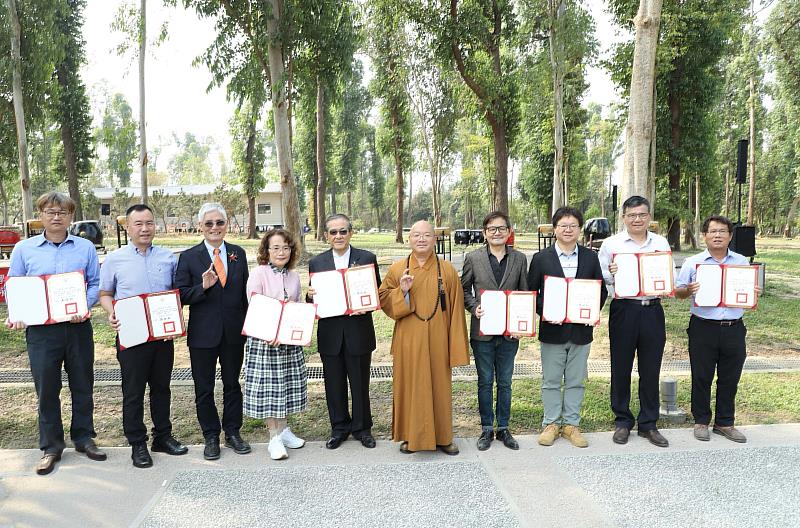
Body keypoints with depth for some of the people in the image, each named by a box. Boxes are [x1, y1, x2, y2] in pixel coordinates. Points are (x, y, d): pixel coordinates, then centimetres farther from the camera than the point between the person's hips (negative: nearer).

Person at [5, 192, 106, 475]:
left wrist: (84, 306, -14)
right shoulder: (23, 249, 4)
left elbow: (95, 283, 4)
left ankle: (84, 437, 26)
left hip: (78, 327, 1)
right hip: (40, 329, 0)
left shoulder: (85, 248, 4)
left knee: (82, 385, 10)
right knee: (46, 388, 6)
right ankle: (50, 447, 19)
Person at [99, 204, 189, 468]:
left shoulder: (168, 257, 5)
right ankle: (137, 444, 17)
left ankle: (163, 436, 28)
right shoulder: (114, 259, -1)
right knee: (133, 391, 5)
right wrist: (111, 314, -13)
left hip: (163, 334, 3)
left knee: (161, 387, 14)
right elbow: (105, 294, 6)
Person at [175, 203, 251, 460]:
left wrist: (248, 324, 6)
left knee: (233, 384, 14)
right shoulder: (189, 257, -4)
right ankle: (211, 437, 25)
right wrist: (203, 287, -24)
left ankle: (232, 432, 29)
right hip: (203, 333, -2)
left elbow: (245, 292, 8)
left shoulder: (238, 254, 4)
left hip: (234, 332, 2)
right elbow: (180, 295, -7)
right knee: (204, 388, 9)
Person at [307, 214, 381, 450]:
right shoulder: (316, 262, 5)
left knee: (360, 383, 9)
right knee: (334, 384, 12)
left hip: (358, 332, -1)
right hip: (329, 333, 2)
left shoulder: (367, 258, 0)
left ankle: (362, 428, 26)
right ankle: (339, 427, 29)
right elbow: (314, 299, 9)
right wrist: (311, 296, -14)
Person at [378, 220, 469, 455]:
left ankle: (442, 436, 24)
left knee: (439, 386, 9)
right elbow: (383, 299, 4)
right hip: (408, 341, 1)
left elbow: (456, 310, -1)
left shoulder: (447, 270, -1)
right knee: (409, 386, 8)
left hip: (437, 341, 0)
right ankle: (411, 435, 24)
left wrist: (457, 348, -5)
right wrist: (401, 291, -16)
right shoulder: (397, 269, 1)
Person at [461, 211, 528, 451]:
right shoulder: (473, 258, -1)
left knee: (505, 382, 11)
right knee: (485, 381, 8)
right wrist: (474, 308, -13)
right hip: (482, 330, -1)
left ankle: (503, 428, 24)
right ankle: (486, 429, 21)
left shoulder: (520, 259, 4)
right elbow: (464, 289, 4)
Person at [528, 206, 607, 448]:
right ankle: (551, 424, 20)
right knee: (551, 381, 8)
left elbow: (601, 291, 9)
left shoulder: (590, 257, 6)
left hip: (581, 329, 2)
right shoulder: (541, 258, 0)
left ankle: (571, 424, 23)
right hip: (552, 329, -2)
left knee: (576, 381, 10)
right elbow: (531, 292, 0)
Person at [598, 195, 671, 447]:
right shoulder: (611, 243, 1)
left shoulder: (661, 243, 9)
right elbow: (600, 279, 1)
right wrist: (611, 274, -20)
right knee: (621, 368, 7)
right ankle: (622, 421, 22)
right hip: (623, 310, -2)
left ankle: (648, 424, 22)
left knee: (650, 369, 8)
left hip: (653, 310, 2)